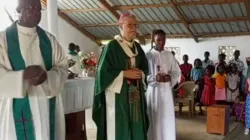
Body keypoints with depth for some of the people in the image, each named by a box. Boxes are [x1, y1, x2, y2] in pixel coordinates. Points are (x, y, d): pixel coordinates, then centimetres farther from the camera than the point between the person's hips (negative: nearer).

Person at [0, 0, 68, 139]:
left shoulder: (49, 39, 8)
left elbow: (62, 67, 4)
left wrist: (47, 76, -17)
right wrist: (23, 75, -23)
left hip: (47, 105, 3)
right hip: (18, 108, -3)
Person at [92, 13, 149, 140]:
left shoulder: (137, 47, 13)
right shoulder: (112, 46, -7)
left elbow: (145, 68, 16)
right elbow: (104, 71, -12)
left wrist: (141, 73, -6)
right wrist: (125, 73, -16)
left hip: (135, 94, 6)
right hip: (117, 94, -6)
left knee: (136, 126, 8)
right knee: (119, 127, -3)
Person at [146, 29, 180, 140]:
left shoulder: (169, 55, 8)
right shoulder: (148, 56, -1)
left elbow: (177, 72, 10)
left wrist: (170, 77, -11)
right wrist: (155, 77, -20)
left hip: (166, 90, 3)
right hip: (153, 90, -2)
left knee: (167, 117, 5)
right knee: (153, 118, 1)